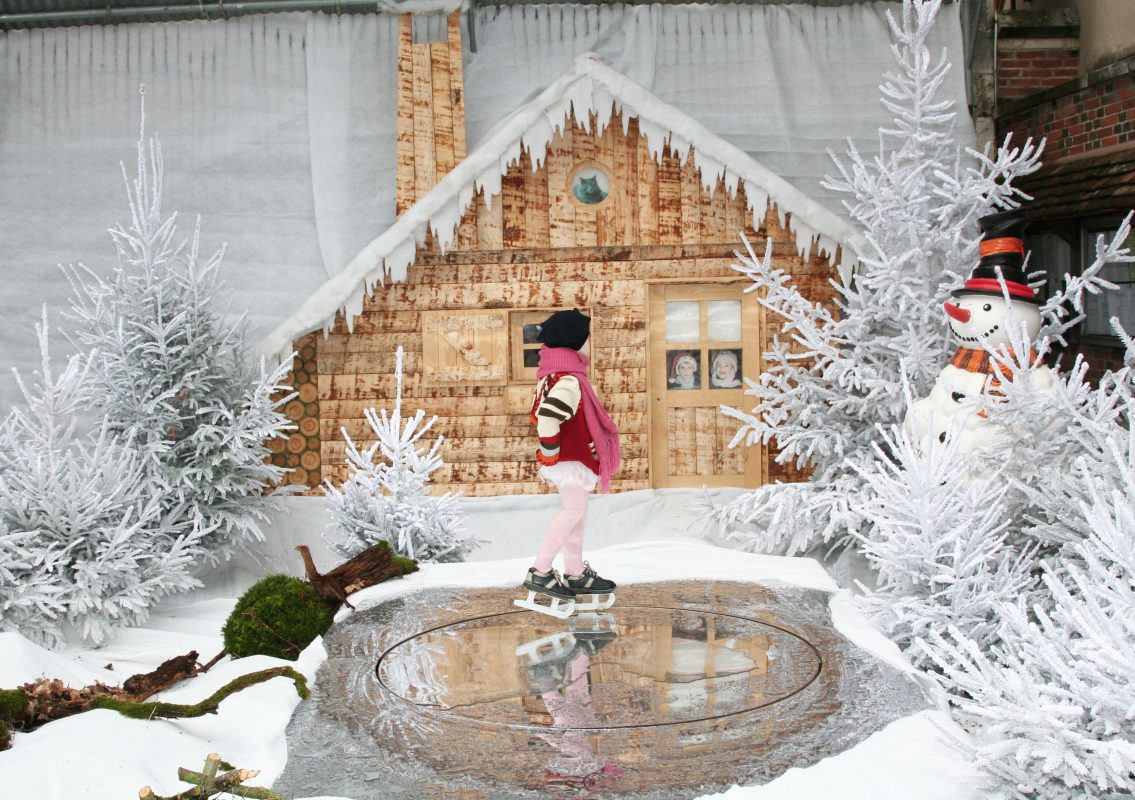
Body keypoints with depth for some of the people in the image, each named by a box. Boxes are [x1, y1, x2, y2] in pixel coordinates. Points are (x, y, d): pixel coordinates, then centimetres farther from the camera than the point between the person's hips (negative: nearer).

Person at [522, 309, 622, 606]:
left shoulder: (554, 375, 12)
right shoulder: (569, 381, -21)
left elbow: (542, 415, 18)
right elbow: (547, 419, -31)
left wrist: (549, 460, 19)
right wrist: (550, 456, -19)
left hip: (567, 458, 11)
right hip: (571, 459, -11)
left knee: (574, 514, 16)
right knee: (573, 512, -8)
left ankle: (575, 574, 24)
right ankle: (539, 572, -8)